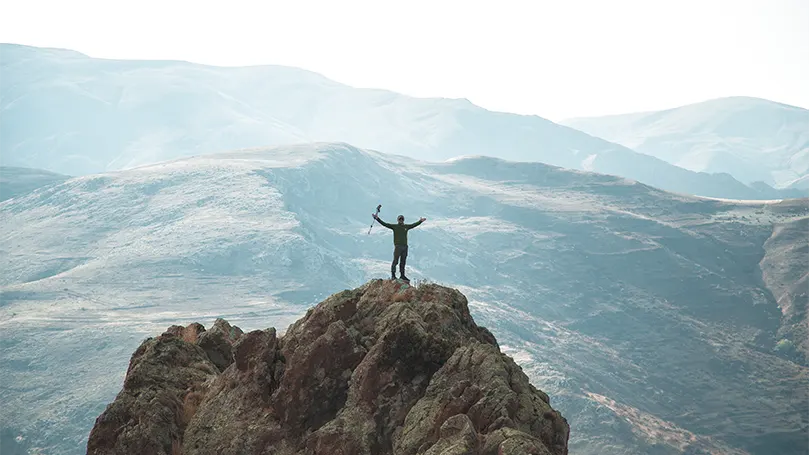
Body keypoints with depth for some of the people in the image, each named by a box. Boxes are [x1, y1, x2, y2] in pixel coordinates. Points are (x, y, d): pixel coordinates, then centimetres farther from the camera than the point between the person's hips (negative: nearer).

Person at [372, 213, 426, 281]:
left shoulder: (406, 226, 14)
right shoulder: (394, 226, 1)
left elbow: (414, 225, 29)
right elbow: (384, 224, -4)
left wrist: (420, 221, 35)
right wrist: (377, 218, -12)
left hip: (405, 246, 5)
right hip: (397, 246, -5)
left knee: (403, 262, 8)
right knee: (395, 261, -7)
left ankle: (402, 275, 13)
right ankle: (393, 275, -5)